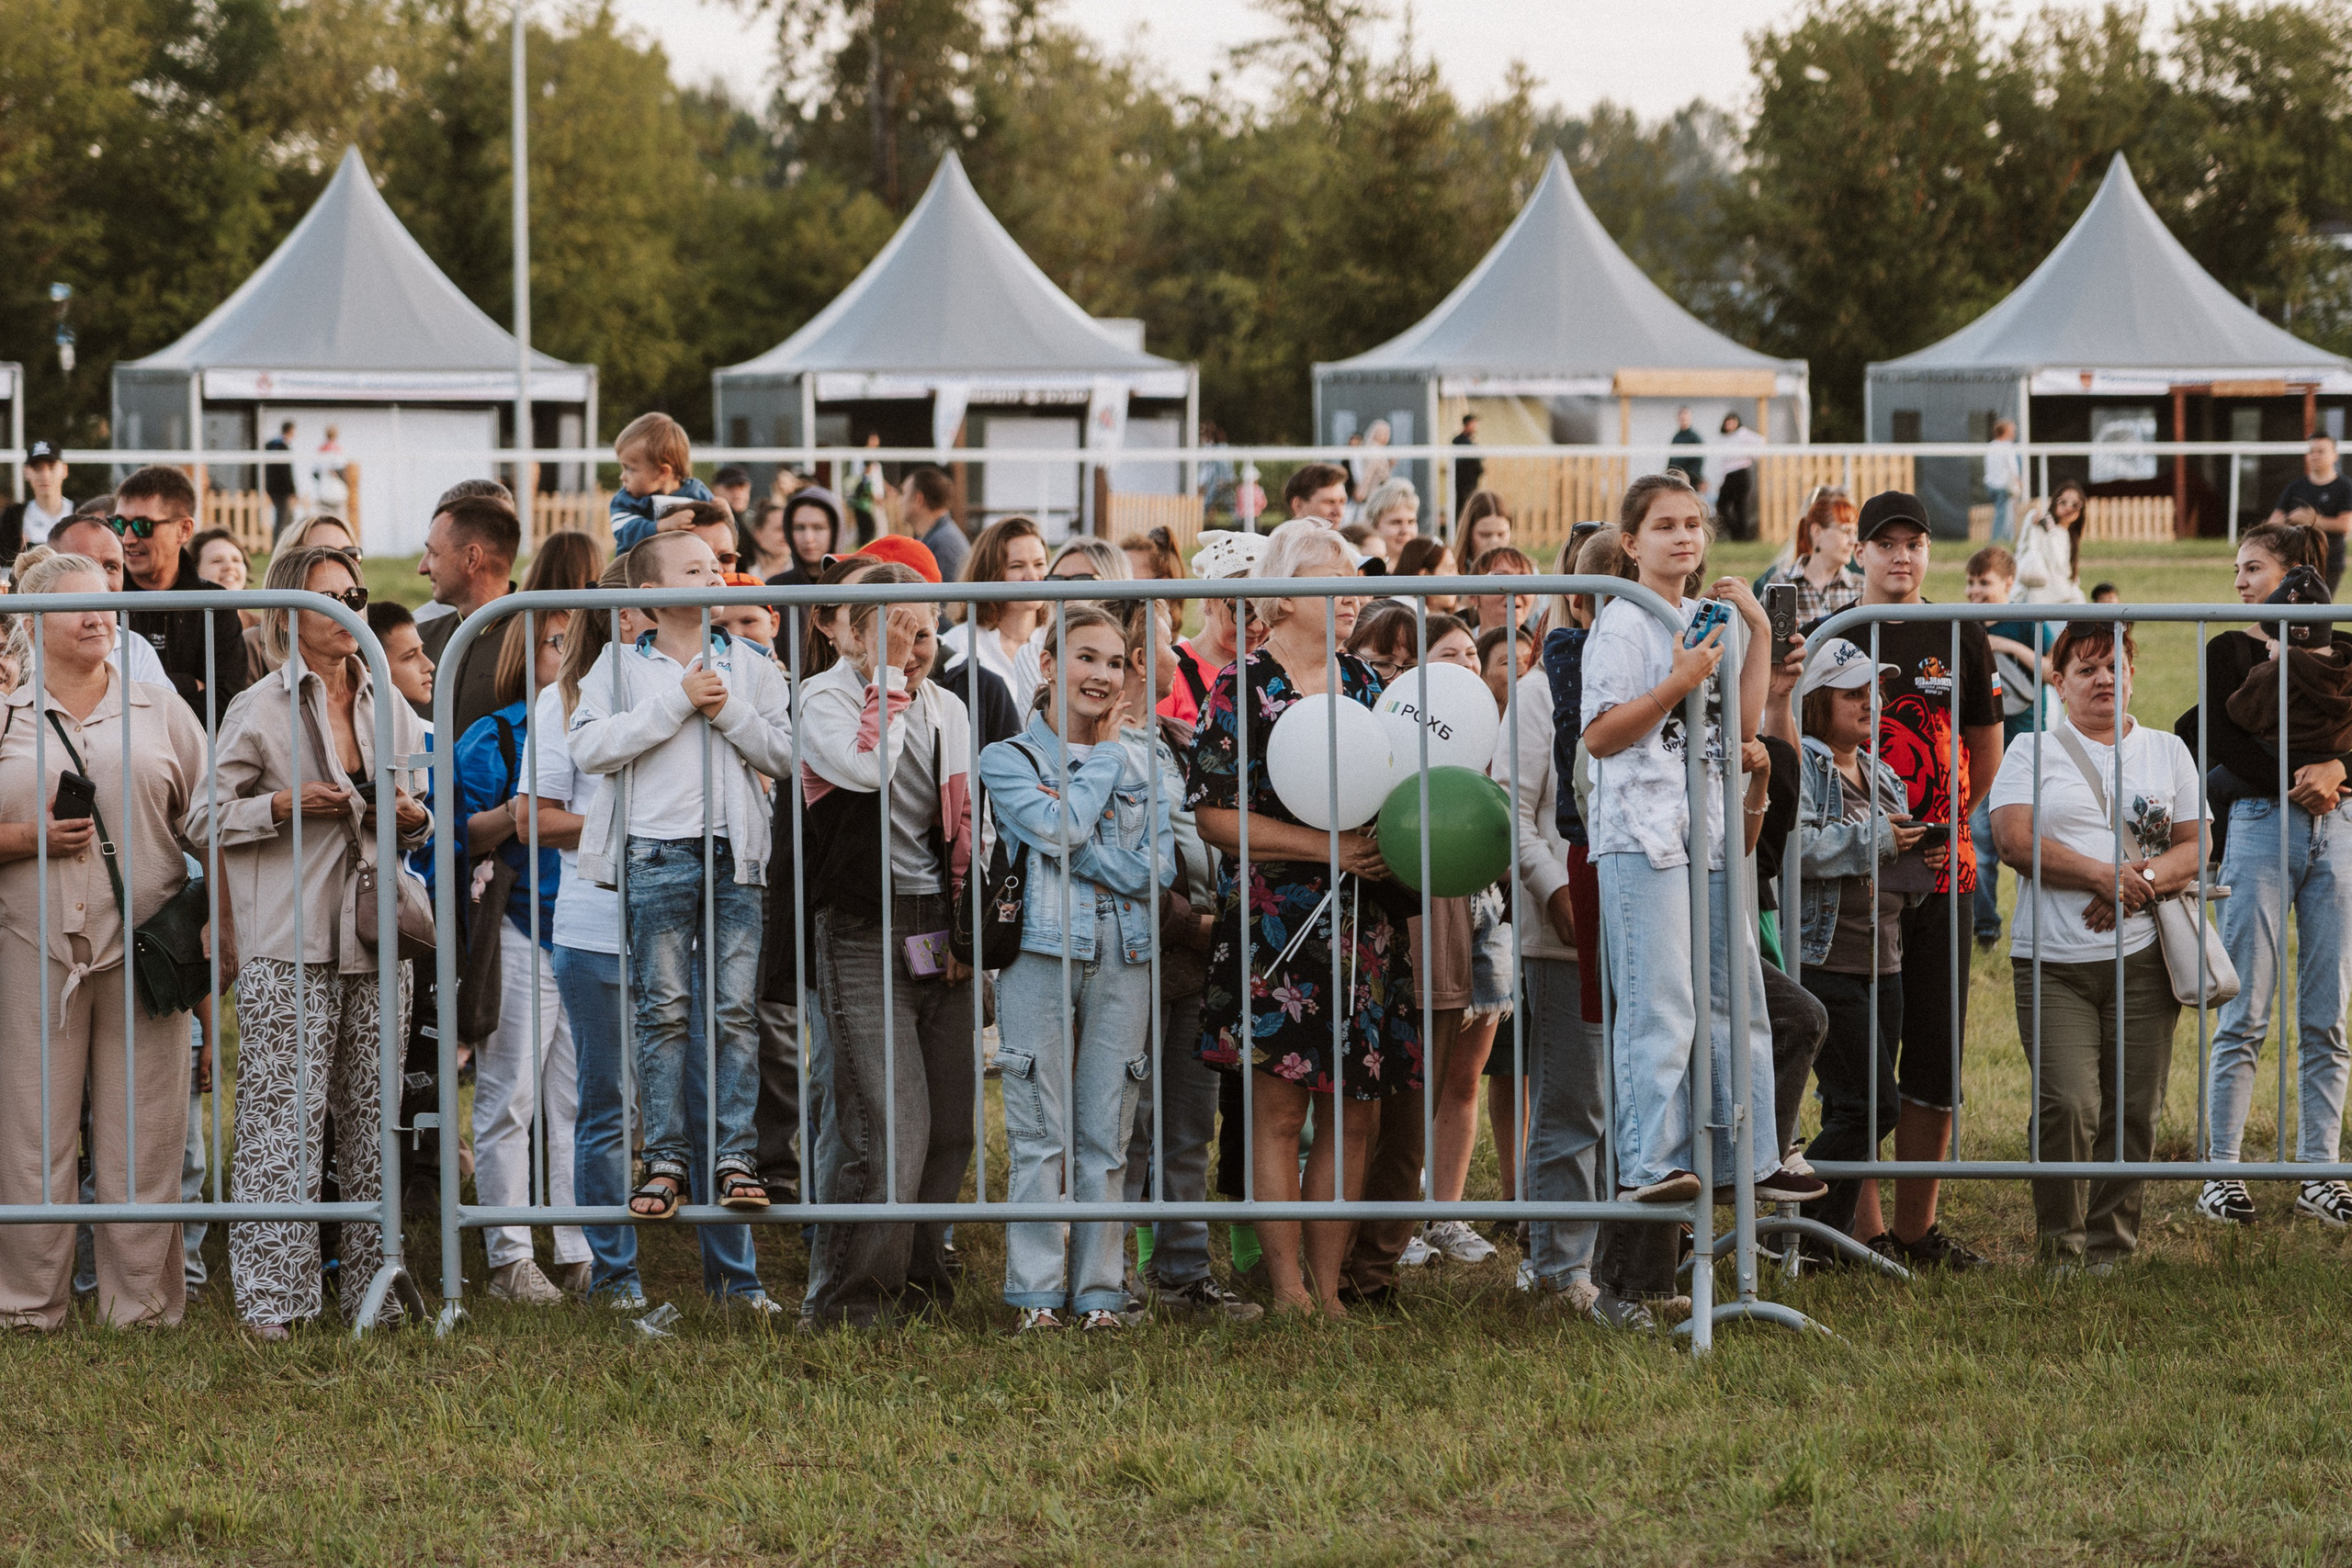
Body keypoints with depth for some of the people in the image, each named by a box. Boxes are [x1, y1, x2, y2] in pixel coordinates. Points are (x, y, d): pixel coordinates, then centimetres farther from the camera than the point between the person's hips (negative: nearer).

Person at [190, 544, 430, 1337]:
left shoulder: (389, 706, 15)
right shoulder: (258, 710, 0)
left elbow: (417, 814, 25)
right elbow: (205, 818, -1)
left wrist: (415, 818, 2)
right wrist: (284, 806, -15)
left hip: (374, 935, 5)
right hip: (287, 942, -5)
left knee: (374, 1116, 5)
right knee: (283, 1116, -8)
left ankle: (372, 1283, 12)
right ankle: (270, 1294, -6)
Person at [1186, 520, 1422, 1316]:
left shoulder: (1366, 684, 13)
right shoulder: (1241, 689, -4)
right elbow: (1215, 816, -10)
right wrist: (1328, 848, -16)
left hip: (1365, 929, 5)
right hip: (1275, 928, -5)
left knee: (1355, 1112, 4)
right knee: (1278, 1108, -5)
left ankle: (1328, 1284, 12)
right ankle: (1288, 1286, -1)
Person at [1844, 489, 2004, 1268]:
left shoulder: (1960, 639, 9)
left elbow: (1986, 746, 17)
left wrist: (1950, 824, 14)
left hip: (1940, 873, 3)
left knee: (1936, 1056, 3)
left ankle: (1917, 1229, 11)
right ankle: (1863, 1226, 4)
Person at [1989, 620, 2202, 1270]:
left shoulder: (2167, 752, 16)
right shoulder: (2032, 753, 9)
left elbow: (2193, 848, 9)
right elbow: (2016, 842, -4)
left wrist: (2140, 883, -10)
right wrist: (2104, 875, -12)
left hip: (2142, 956, 2)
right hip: (2054, 964, -2)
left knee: (2134, 1111, -1)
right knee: (2066, 1107, -14)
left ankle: (2111, 1252, 7)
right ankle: (2060, 1253, -4)